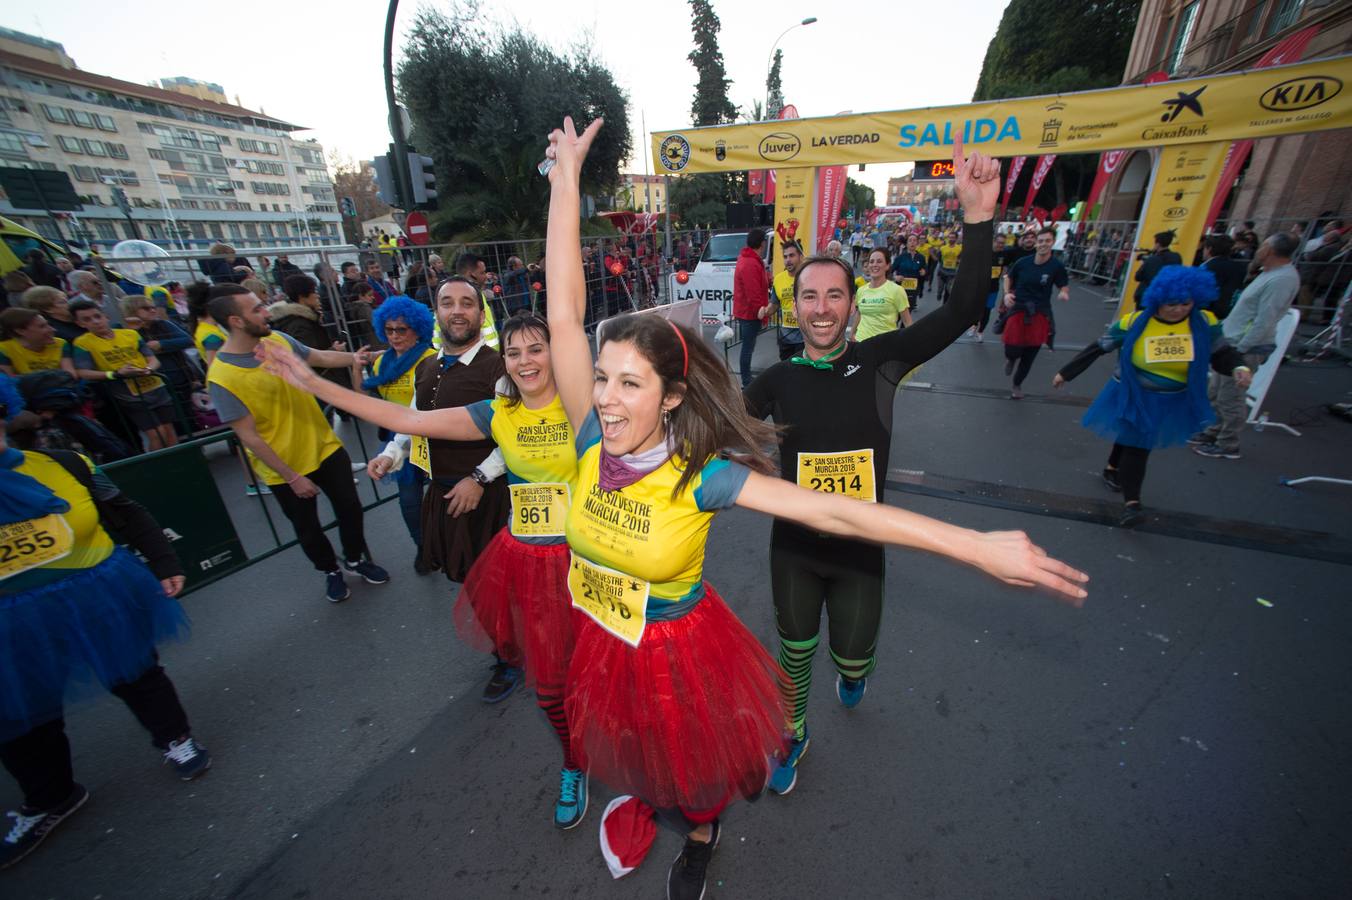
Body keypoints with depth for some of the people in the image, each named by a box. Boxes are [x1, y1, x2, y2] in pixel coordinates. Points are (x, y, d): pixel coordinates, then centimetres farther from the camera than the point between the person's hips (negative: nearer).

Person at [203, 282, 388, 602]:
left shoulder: (278, 340, -8)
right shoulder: (222, 377, -22)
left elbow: (320, 357, 10)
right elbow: (249, 437, -19)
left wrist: (353, 358, -8)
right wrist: (292, 477, -17)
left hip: (325, 447, 4)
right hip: (284, 468, -4)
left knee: (350, 508, 16)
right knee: (307, 528, 16)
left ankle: (356, 558, 41)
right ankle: (331, 571, 41)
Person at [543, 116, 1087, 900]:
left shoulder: (701, 475, -30)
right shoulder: (593, 444, -20)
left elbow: (833, 511, -33)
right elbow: (565, 315, -21)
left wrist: (981, 547, -36)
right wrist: (567, 180, -18)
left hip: (679, 650, -3)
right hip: (606, 647, 4)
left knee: (693, 765, 27)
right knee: (637, 750, 33)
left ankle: (700, 836, 63)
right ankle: (653, 800, 69)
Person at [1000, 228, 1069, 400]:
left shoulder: (1057, 266, -7)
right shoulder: (1023, 262, -6)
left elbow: (1065, 286, 3)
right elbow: (1008, 276, 12)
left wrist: (1064, 293, -20)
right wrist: (1007, 293, -4)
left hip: (1040, 314, 0)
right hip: (1018, 310, 0)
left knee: (1029, 356, 9)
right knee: (1012, 351, -11)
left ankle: (1017, 385, 32)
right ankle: (1011, 358, 30)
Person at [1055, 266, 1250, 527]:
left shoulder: (1205, 323, -9)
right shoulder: (1134, 323, -15)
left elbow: (1222, 354, 0)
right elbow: (1098, 348, -7)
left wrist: (1239, 368, -23)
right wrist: (1066, 372, -3)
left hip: (1173, 402, 3)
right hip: (1135, 397, -3)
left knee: (1132, 439, 17)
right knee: (1136, 446, -6)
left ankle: (1112, 469, 44)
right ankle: (1131, 502, -6)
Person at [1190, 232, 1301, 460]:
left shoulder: (1281, 279, -18)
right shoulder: (1272, 273, 13)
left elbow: (1265, 321, -22)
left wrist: (1240, 349, -20)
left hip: (1246, 348, -10)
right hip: (1234, 342, 10)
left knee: (1230, 399, -2)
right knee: (1215, 394, 16)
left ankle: (1227, 446, 7)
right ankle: (1213, 432, 28)